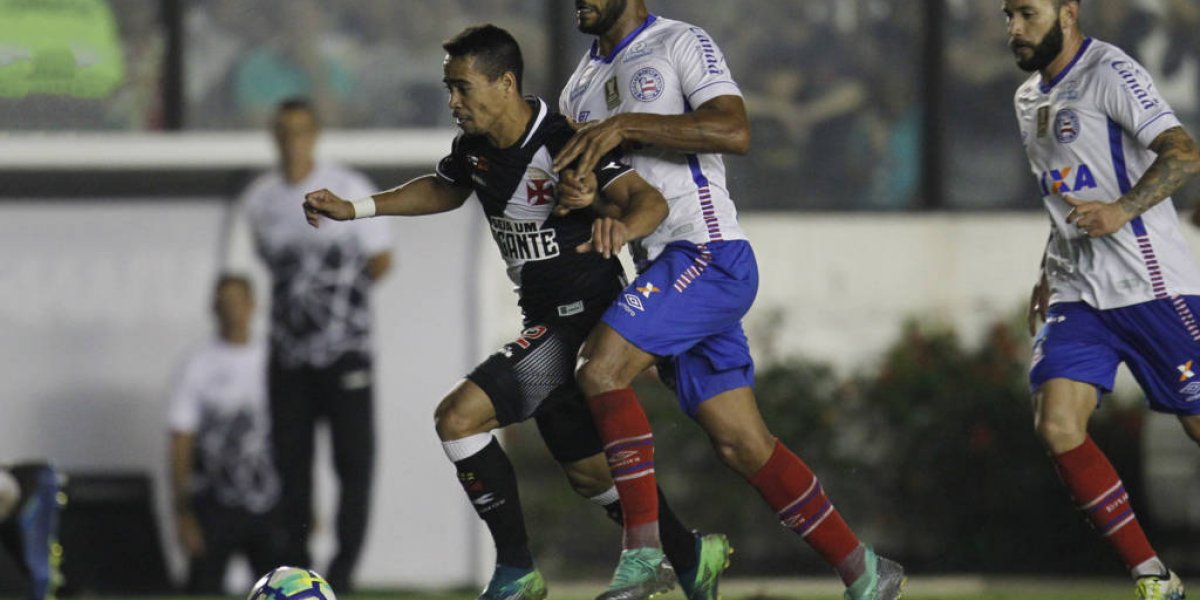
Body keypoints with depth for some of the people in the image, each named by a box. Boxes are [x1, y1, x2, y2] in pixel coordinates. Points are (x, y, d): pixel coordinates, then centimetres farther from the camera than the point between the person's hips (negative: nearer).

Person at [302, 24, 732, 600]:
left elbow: (650, 200, -30)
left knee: (459, 416, -18)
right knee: (585, 468, 18)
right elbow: (443, 189, 24)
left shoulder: (562, 143, -22)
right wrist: (353, 208, 17)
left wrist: (622, 226, -53)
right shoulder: (476, 145, 2)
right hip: (548, 319, 9)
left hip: (582, 318, -9)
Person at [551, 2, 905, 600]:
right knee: (741, 445, 3)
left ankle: (643, 549, -17)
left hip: (709, 254, -8)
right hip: (659, 269, 8)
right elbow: (569, 173, 22)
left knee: (602, 369, -21)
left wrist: (625, 125, -20)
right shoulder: (581, 85, 19)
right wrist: (579, 195, -2)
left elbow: (733, 131, -19)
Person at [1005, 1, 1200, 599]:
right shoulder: (1029, 98, 17)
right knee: (1056, 427, -10)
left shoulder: (1110, 73, -9)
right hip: (1078, 298, 7)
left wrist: (1122, 210, -32)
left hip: (1151, 288, -7)